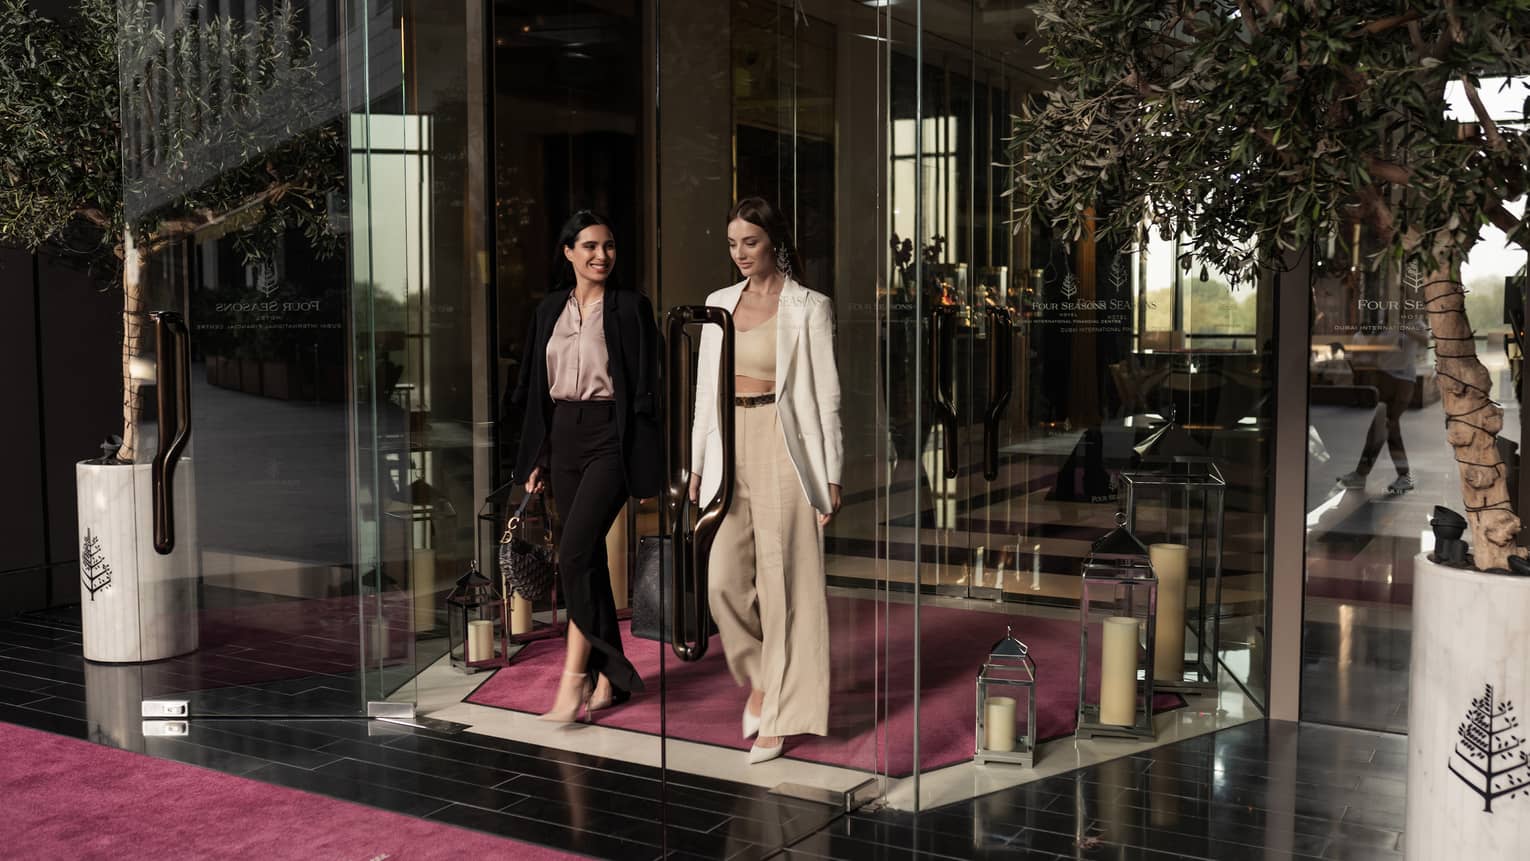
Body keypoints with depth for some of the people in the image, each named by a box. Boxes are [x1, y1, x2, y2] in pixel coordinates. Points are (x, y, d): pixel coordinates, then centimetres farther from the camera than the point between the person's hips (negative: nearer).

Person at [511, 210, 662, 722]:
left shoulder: (630, 308, -2)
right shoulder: (550, 311, 12)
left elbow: (645, 389, -5)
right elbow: (535, 390, 16)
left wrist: (644, 463, -10)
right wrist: (536, 457, 12)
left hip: (610, 437, -5)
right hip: (563, 436, 6)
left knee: (575, 553, -16)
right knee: (588, 556, 9)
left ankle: (574, 680, -9)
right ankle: (608, 675, 18)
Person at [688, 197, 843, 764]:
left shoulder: (808, 308, -4)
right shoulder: (719, 304, 12)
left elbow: (826, 394, -5)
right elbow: (706, 388, 15)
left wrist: (831, 477, -8)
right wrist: (698, 463, 12)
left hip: (784, 450, -5)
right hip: (730, 449, 5)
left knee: (783, 584, -2)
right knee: (724, 582, 1)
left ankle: (780, 716, 9)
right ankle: (758, 678, 27)